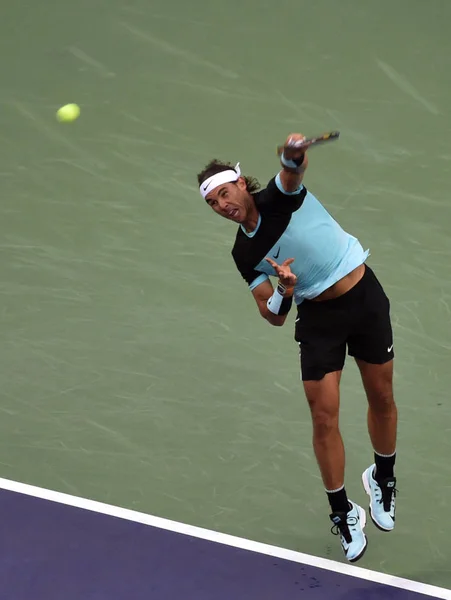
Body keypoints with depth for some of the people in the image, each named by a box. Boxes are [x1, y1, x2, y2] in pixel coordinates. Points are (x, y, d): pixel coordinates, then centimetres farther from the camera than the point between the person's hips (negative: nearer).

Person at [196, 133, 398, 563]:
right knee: (324, 418, -5)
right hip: (318, 317, 2)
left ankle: (383, 480, 37)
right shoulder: (244, 255, -3)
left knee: (382, 399, 11)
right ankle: (343, 514, 10)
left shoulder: (282, 196, -11)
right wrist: (284, 292, -25)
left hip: (365, 297, -2)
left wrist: (293, 155, -61)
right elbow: (274, 317, -2)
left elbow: (294, 171, -37)